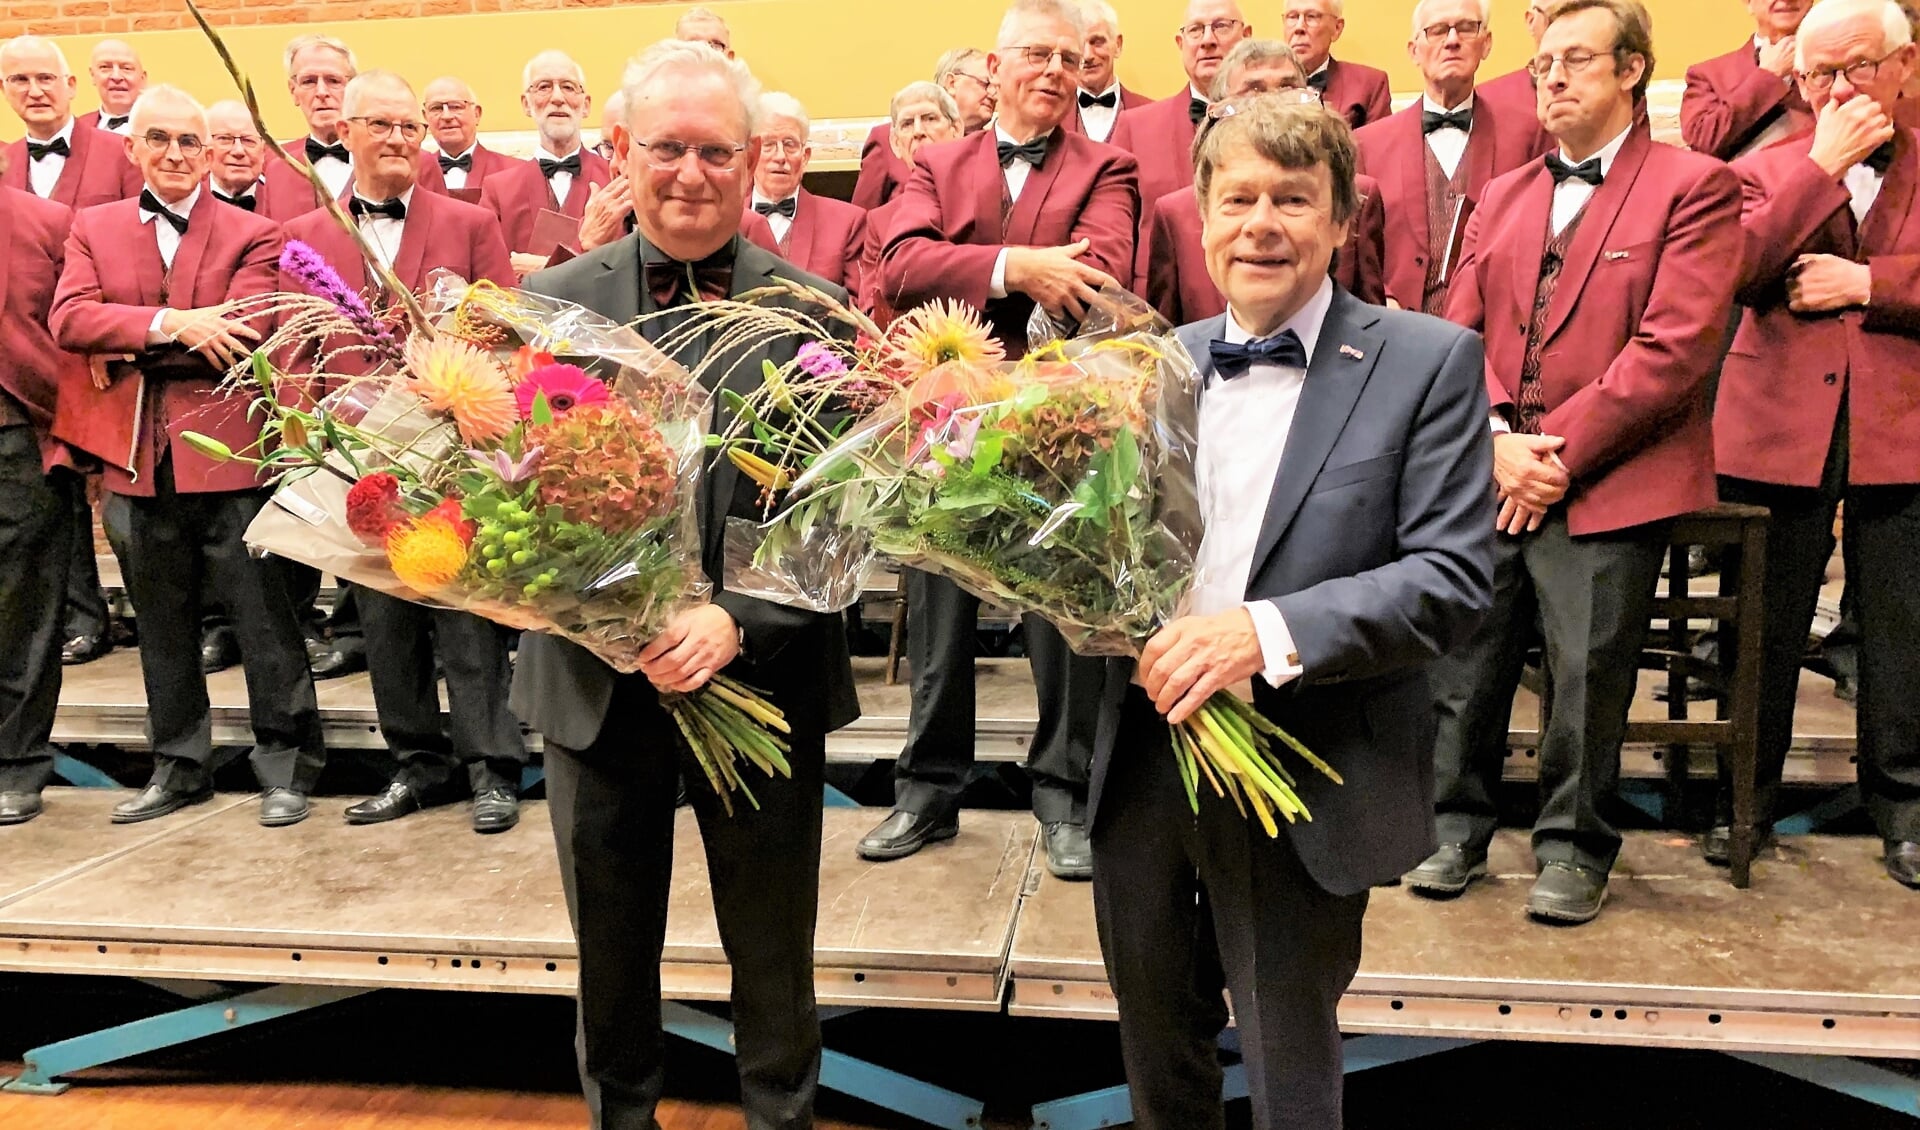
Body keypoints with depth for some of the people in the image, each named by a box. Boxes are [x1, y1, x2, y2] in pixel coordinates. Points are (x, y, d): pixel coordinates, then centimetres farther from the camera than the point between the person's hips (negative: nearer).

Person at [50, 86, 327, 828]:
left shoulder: (252, 235, 0)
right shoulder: (93, 228, 10)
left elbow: (242, 335, -14)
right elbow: (68, 319, -6)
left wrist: (126, 345, -9)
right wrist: (172, 324, -19)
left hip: (230, 456, -4)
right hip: (137, 460, 4)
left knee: (265, 622, 3)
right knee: (163, 627, 15)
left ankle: (286, 768, 14)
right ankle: (179, 767, 29)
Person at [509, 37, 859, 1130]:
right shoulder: (550, 304, 0)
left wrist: (735, 621, -22)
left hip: (766, 681, -1)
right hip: (597, 686, 2)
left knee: (773, 952, 16)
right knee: (611, 950, 20)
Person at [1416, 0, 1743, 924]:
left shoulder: (1694, 187, 1)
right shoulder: (1501, 197, 18)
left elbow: (1674, 346, -10)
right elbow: (1461, 331, 10)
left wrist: (1559, 448, -14)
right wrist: (1499, 438, -8)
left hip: (1609, 487, -4)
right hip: (1488, 476, 5)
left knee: (1588, 675, 0)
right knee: (1462, 665, 7)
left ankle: (1573, 850, 18)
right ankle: (1455, 829, 23)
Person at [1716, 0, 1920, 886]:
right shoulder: (1765, 171, 8)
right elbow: (1744, 274, -12)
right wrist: (1824, 165, -12)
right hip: (1778, 436, 0)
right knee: (1764, 630, 9)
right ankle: (1746, 794, 23)